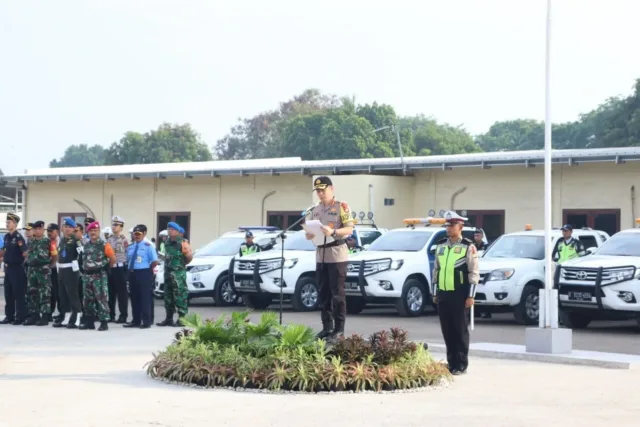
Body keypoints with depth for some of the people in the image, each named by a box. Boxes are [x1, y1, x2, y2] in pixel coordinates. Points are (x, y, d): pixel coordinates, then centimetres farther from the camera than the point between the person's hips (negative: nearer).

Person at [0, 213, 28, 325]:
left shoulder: (19, 237, -13)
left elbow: (25, 253, -16)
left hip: (17, 268, -8)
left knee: (19, 293, -3)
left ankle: (20, 317, 2)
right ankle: (9, 316, 17)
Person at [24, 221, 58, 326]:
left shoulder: (49, 242, -4)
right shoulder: (31, 242, 13)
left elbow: (55, 256, -2)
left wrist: (49, 266, 2)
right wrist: (29, 262, 13)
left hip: (44, 270, -6)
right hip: (32, 270, 6)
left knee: (44, 294, -5)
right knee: (31, 293, 7)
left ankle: (45, 317, -3)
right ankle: (33, 316, 14)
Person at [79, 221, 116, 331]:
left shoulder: (104, 245, -6)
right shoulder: (85, 245, 11)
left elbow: (113, 259, -3)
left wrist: (105, 267, 6)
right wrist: (85, 269, 15)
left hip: (99, 276, -6)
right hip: (87, 275, 6)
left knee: (101, 299, -8)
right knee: (88, 299, 9)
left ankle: (104, 322, -7)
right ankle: (89, 321, 16)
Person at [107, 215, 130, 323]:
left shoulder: (124, 240, -7)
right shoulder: (109, 239, 13)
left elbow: (129, 254, -9)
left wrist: (127, 268, -12)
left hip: (120, 268, -6)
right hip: (110, 268, 6)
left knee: (122, 292, -2)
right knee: (110, 292, 10)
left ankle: (123, 316, 2)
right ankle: (110, 314, 17)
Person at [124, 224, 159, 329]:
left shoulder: (148, 246, -7)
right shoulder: (130, 247, 13)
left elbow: (155, 261, -11)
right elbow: (128, 260, 24)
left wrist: (148, 269, -3)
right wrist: (131, 269, 10)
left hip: (144, 273, -7)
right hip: (132, 273, 7)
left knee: (145, 297, -4)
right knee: (134, 297, 10)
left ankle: (146, 321, 0)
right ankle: (136, 320, 18)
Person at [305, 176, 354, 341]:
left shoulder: (341, 206, -4)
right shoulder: (315, 210, 14)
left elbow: (350, 229, -10)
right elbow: (311, 230, 19)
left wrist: (333, 232, -25)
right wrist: (309, 235, -4)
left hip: (337, 255, -6)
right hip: (321, 256, 6)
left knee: (337, 293, -4)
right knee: (323, 294, 7)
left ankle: (339, 329, -1)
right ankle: (327, 327, 13)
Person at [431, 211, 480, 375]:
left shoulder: (468, 247, -5)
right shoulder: (440, 246, 12)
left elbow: (474, 273, -7)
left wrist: (470, 296, -12)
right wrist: (434, 293, 14)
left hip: (459, 295, -5)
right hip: (443, 294, 5)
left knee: (460, 329, 1)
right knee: (447, 330, 8)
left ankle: (461, 365, 7)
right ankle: (451, 362, 17)